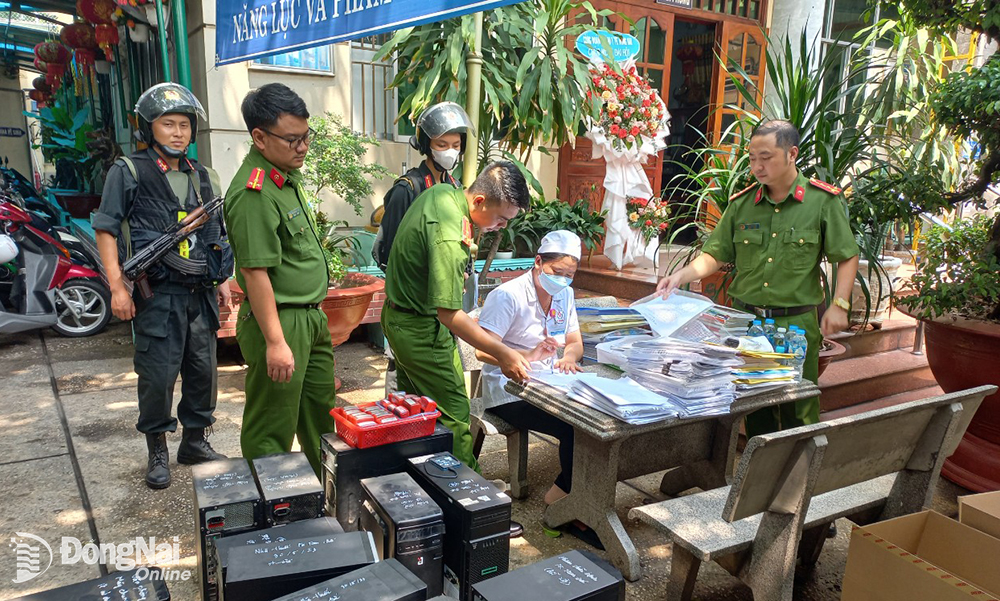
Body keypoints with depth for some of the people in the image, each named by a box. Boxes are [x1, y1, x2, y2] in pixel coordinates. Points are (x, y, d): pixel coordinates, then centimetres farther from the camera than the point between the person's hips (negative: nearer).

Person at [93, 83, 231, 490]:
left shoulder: (204, 178, 15)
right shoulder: (128, 172, 1)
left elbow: (220, 235, 21)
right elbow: (105, 230, -2)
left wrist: (222, 281, 13)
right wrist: (117, 286, -10)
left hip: (200, 293, 5)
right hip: (156, 294, -4)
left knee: (203, 370, 10)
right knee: (158, 375, 0)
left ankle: (195, 441, 26)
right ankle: (157, 451, 18)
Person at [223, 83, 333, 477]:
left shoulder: (287, 174, 10)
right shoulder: (254, 193, -21)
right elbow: (255, 271, -24)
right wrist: (275, 342, -23)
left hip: (311, 317, 10)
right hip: (280, 322, -10)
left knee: (321, 416, 23)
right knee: (272, 431, 5)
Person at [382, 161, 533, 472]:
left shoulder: (442, 191, -2)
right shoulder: (449, 239, -33)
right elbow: (448, 313, -32)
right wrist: (502, 353, -29)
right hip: (421, 329, -10)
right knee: (454, 416, -2)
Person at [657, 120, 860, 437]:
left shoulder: (824, 200, -3)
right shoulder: (742, 203, 4)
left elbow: (847, 257, 2)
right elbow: (715, 255, 5)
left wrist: (839, 304, -7)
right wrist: (681, 276, -11)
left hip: (797, 322, -3)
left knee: (798, 411, 6)